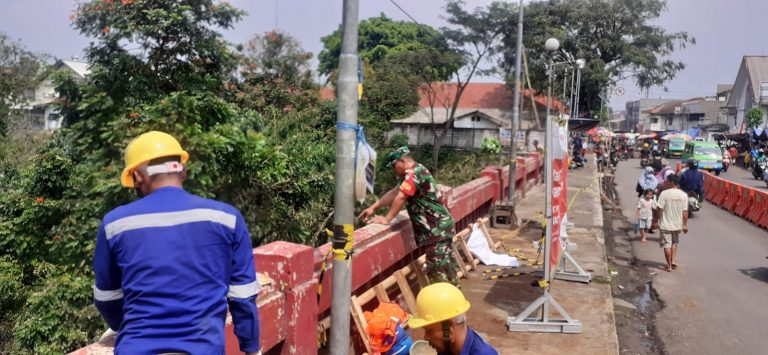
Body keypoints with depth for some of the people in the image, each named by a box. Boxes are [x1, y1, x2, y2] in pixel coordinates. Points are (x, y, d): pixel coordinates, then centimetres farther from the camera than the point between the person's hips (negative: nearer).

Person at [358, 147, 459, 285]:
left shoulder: (414, 173, -17)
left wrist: (387, 219, -9)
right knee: (446, 268, 17)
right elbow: (393, 193, 16)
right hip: (441, 226, 10)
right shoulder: (416, 172, 16)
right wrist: (373, 208, 13)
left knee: (437, 273, -8)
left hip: (437, 229, -10)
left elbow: (400, 197, -19)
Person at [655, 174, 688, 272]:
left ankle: (669, 265, 10)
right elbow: (685, 211, -2)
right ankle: (673, 260, 16)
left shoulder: (664, 193, -16)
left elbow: (660, 209, -14)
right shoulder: (683, 195, -4)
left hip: (666, 224, -4)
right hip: (677, 224, 4)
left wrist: (659, 221, -2)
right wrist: (685, 225, 7)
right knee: (674, 243, 24)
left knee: (667, 245, 5)